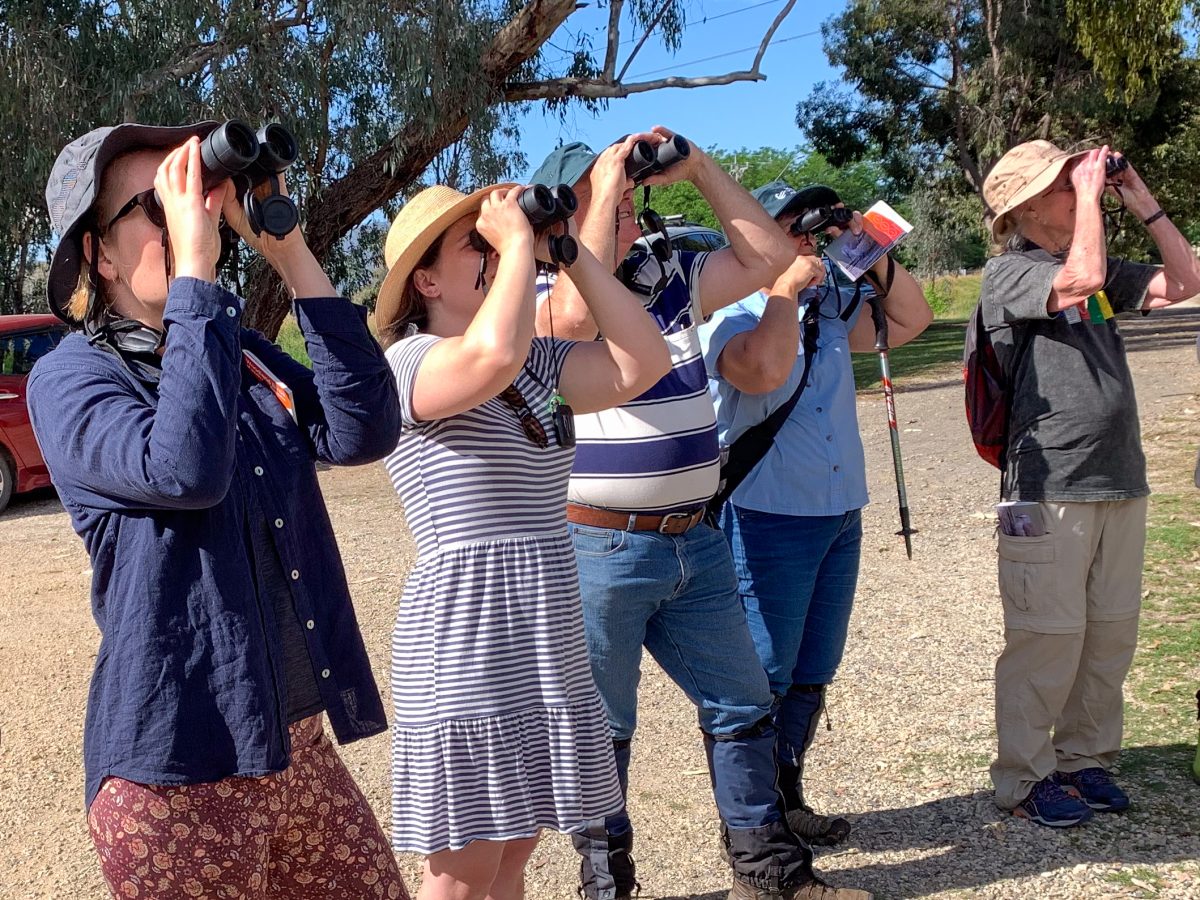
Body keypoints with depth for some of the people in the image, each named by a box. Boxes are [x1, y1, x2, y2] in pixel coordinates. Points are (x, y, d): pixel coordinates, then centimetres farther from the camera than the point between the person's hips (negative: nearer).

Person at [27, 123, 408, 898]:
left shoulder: (243, 353, 10)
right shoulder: (70, 379, -9)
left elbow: (363, 432, -7)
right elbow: (184, 470, -29)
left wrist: (290, 252, -10)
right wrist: (195, 265, -25)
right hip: (180, 770, -6)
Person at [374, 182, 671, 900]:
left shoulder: (538, 360, 10)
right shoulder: (408, 361, -12)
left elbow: (642, 364, -3)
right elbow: (494, 356, -34)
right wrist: (519, 241, -18)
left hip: (547, 643, 7)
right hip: (465, 643, -7)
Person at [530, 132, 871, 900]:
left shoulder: (671, 276, 10)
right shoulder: (547, 294, -9)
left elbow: (767, 259, 10)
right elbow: (575, 317, -32)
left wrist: (699, 168, 4)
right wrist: (604, 191, -22)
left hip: (695, 543, 7)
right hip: (599, 550, -6)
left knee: (742, 705, 15)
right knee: (600, 728, 8)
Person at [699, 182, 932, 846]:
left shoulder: (832, 307, 11)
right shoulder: (730, 315, -10)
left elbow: (911, 319, 17)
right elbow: (763, 369, -30)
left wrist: (874, 258, 3)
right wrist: (787, 285, -18)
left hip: (841, 517, 8)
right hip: (767, 521, -7)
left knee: (812, 673, 16)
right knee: (762, 676, 0)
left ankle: (786, 800, 30)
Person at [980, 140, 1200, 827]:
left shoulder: (1103, 271, 17)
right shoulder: (1010, 274, -7)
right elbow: (1082, 279, -24)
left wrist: (1140, 198, 10)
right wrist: (1091, 193, -12)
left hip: (1121, 483, 7)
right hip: (1050, 488, -7)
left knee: (1111, 634, 12)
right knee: (1048, 639, -2)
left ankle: (1085, 759, 26)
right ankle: (1025, 777, 11)